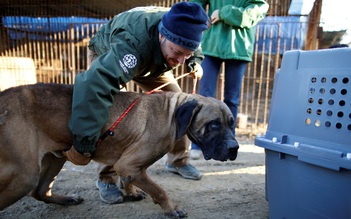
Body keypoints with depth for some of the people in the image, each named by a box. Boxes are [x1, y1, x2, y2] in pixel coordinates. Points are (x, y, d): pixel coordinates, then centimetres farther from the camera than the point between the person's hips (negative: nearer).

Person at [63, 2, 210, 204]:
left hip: (152, 60, 5)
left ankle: (178, 161, 14)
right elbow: (96, 84, -63)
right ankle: (107, 179, -6)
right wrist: (84, 142, -65)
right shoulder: (133, 44, -49)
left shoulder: (180, 30, -29)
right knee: (110, 112, -26)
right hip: (108, 55, -4)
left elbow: (193, 48, -1)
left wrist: (195, 62, -16)